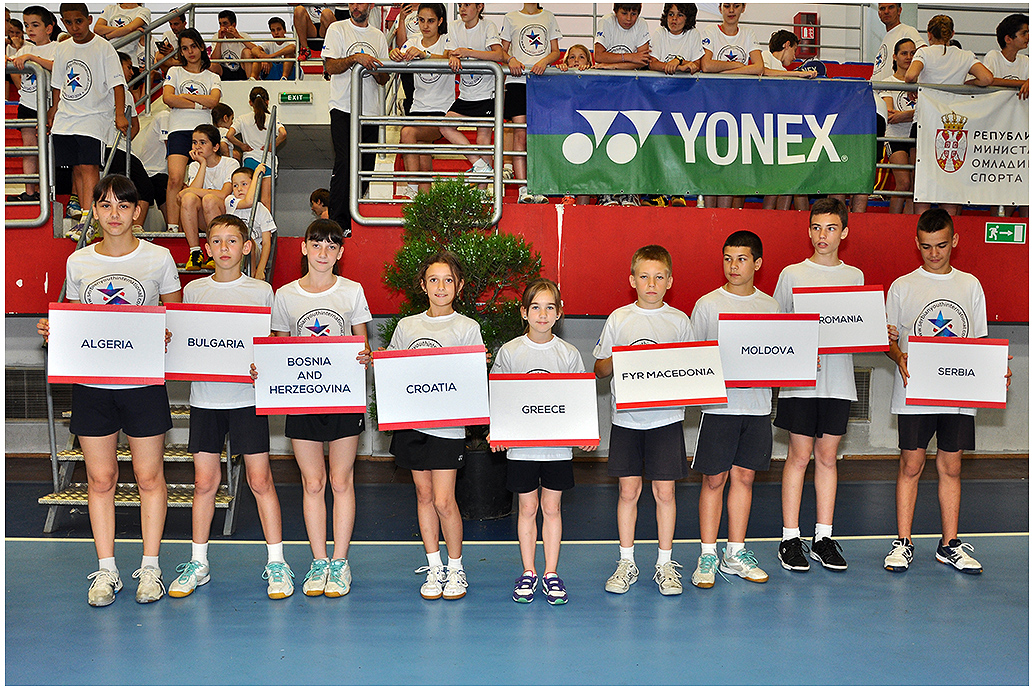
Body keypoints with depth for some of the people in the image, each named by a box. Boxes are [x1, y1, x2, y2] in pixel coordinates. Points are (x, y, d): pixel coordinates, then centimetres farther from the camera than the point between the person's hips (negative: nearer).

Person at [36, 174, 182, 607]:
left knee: (149, 475, 4)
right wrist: (53, 331, -6)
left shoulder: (159, 258, 0)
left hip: (145, 380, -2)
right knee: (100, 478, 6)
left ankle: (150, 567, 17)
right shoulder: (78, 262, 7)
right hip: (91, 381, 2)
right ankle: (105, 570, 19)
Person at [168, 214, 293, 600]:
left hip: (248, 396, -2)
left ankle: (276, 563, 10)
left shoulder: (261, 291, 3)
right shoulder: (193, 290, 8)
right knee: (204, 481, 6)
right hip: (205, 396, 2)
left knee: (260, 480, 0)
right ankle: (198, 562, 21)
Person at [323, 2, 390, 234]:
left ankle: (353, 221, 13)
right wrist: (355, 58, -22)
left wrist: (377, 69, -9)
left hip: (371, 110, 4)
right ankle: (337, 223, -12)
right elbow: (330, 66, -7)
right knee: (344, 165, -14)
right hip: (343, 109, -4)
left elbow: (383, 80, 14)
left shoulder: (378, 36, 15)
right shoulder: (337, 30, 4)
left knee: (365, 167, 3)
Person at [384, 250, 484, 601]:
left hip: (448, 423, -3)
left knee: (443, 500, -5)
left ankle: (455, 567, 14)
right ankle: (434, 566, 23)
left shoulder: (468, 328, 0)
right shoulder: (406, 326, 9)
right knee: (424, 495, 10)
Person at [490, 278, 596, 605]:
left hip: (558, 444, 1)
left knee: (552, 508, 9)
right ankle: (528, 572, 21)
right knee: (527, 508, 8)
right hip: (520, 444, -1)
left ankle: (551, 573, 20)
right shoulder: (509, 352, -2)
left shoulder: (569, 354, 0)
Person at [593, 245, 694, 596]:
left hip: (667, 417, 0)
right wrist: (616, 360, -14)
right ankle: (626, 562, 18)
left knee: (665, 491, 3)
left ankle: (665, 563, 17)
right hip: (626, 417, 0)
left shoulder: (679, 321, 4)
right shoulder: (618, 318, 3)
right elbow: (599, 369, 6)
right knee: (628, 490, 4)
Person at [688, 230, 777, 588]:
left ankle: (736, 553, 19)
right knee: (714, 478, 0)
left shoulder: (770, 306, 8)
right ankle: (708, 555, 10)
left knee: (744, 476, 8)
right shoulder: (707, 304, -1)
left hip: (758, 403, 3)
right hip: (719, 404, -3)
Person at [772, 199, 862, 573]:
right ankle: (790, 539, 8)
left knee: (827, 456, 7)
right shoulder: (792, 274, 2)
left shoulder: (855, 276, 11)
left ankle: (823, 538, 16)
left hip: (839, 380, 3)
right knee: (799, 455, -1)